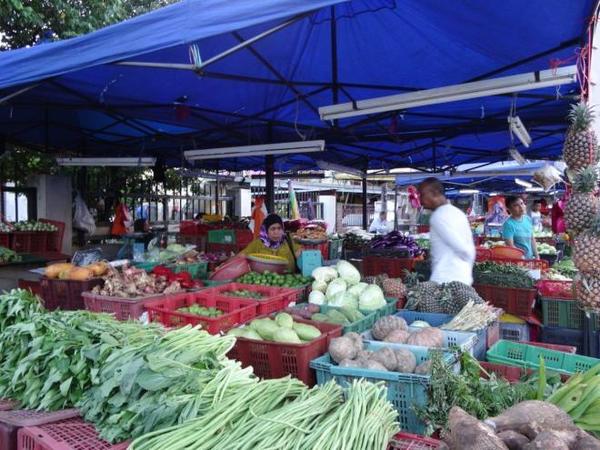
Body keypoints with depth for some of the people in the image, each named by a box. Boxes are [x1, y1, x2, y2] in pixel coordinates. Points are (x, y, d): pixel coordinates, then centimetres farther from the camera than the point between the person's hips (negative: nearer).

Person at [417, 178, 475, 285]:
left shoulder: (438, 217, -14)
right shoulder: (458, 212, 13)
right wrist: (467, 275, 15)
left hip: (444, 281, -9)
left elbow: (462, 248, -18)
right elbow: (470, 249, 13)